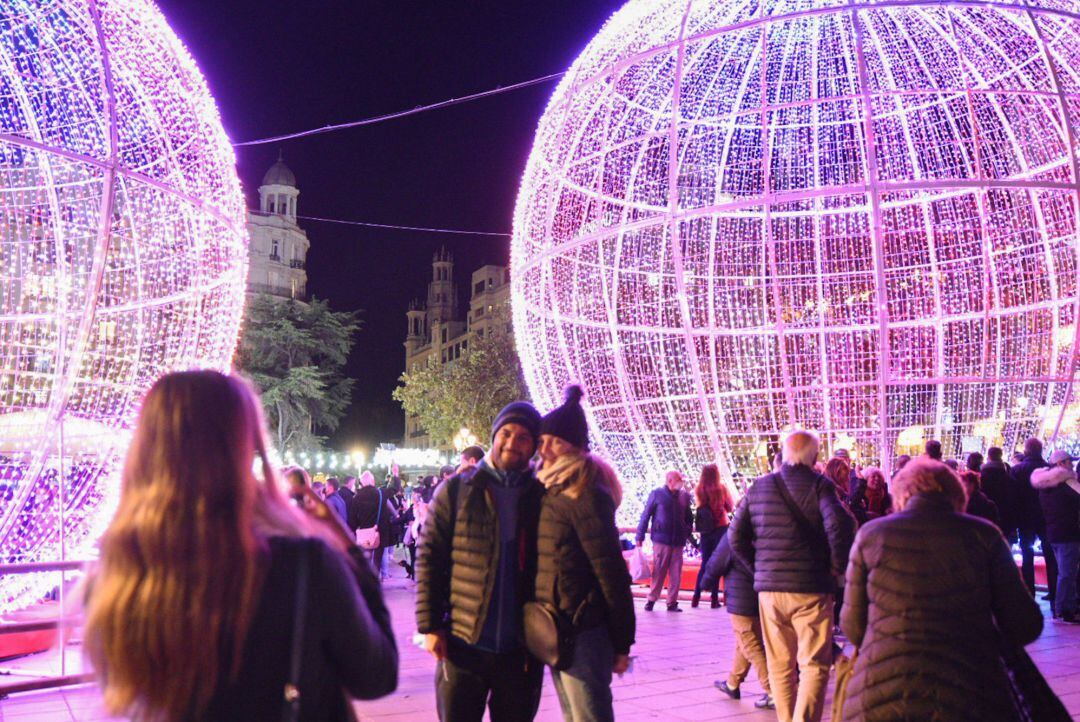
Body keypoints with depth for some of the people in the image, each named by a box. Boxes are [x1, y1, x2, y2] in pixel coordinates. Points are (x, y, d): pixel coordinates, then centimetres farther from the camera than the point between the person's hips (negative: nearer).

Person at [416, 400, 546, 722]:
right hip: (463, 644, -1)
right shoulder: (456, 490, 0)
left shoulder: (542, 496, 3)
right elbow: (429, 559, -1)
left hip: (522, 650, 1)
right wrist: (429, 625, -6)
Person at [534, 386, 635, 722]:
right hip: (558, 629, 9)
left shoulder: (584, 493, -16)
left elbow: (611, 570, -16)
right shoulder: (552, 489, 11)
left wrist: (621, 642, -14)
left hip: (581, 630, -9)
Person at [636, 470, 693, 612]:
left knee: (676, 574, 4)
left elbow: (689, 517, 17)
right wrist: (640, 536, -3)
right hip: (661, 540, -4)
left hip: (678, 542, 4)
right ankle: (651, 599, 10)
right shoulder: (657, 494, -1)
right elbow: (646, 515, -1)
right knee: (658, 572, 0)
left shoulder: (685, 496, 10)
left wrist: (687, 534, 6)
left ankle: (672, 602, 11)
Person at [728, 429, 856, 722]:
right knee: (814, 664, 4)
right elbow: (840, 524, -21)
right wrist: (838, 564, -7)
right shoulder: (820, 485, -6)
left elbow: (736, 536, 5)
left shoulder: (759, 486, 7)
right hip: (811, 588, -4)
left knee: (779, 665, 15)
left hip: (769, 588, 4)